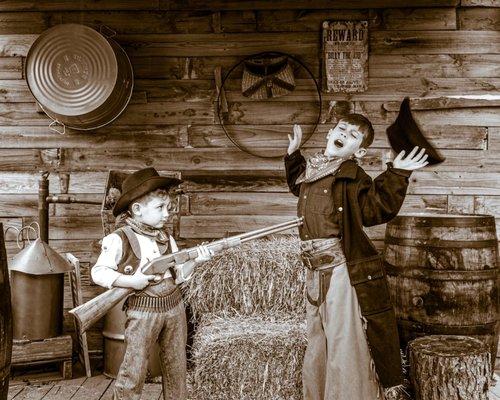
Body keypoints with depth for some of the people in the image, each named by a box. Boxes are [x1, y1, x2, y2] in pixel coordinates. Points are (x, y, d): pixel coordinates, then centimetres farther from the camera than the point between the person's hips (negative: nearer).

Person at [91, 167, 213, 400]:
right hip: (143, 310, -5)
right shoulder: (119, 239, -10)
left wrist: (194, 261, -9)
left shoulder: (166, 238, 7)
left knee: (176, 367, 14)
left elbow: (178, 275, 9)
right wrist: (130, 281, -20)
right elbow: (98, 272, -9)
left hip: (174, 306, 6)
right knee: (134, 371, -1)